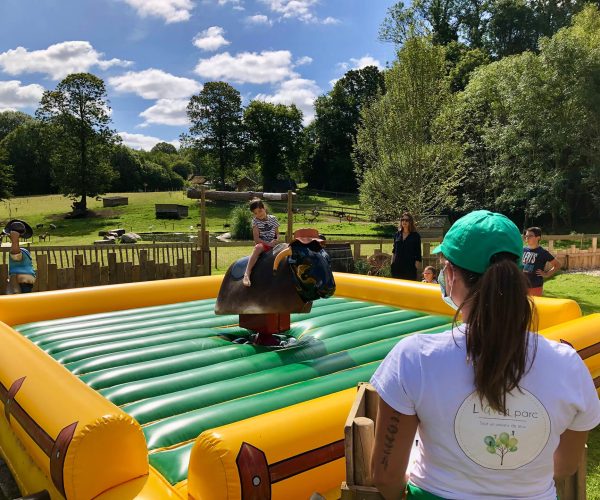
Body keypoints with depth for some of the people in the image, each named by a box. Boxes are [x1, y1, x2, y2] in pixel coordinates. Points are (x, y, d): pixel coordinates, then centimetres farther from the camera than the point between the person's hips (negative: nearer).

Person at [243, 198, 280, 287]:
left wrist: (276, 240, -9)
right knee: (257, 247, -39)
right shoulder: (255, 221, 3)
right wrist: (268, 243, -16)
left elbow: (277, 233, 14)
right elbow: (256, 239, -5)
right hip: (262, 244, -3)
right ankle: (247, 274, -47)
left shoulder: (273, 218, 10)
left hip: (273, 244, 3)